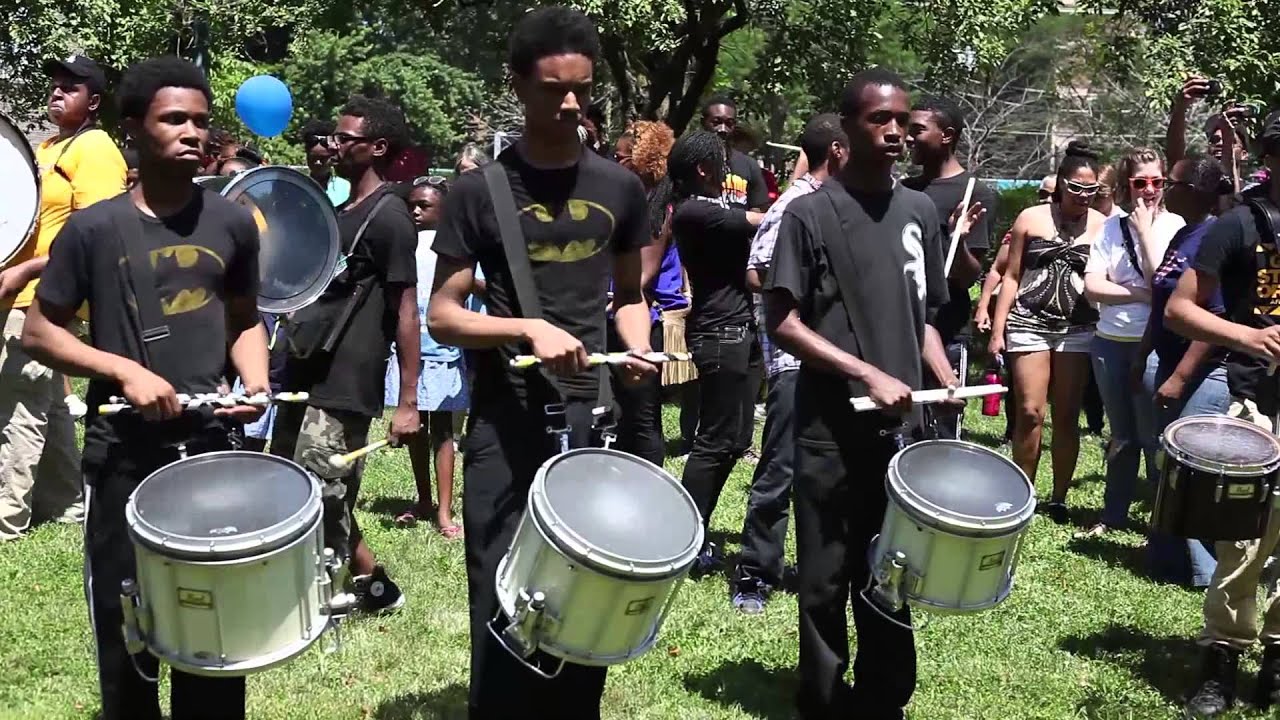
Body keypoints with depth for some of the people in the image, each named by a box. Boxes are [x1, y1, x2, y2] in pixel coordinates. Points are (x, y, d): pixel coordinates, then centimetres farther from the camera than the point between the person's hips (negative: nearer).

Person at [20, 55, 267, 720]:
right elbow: (37, 333, -1)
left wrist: (256, 383, -4)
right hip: (123, 453, -2)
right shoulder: (93, 228, -6)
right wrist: (125, 371, -14)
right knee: (126, 628, 8)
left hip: (210, 446, 2)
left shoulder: (232, 223, 3)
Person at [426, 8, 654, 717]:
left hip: (595, 420, 3)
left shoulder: (619, 188, 7)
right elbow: (443, 316, -3)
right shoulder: (480, 191, -4)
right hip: (506, 426, -3)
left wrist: (639, 348, -2)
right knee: (503, 606, 1)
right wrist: (528, 328, -19)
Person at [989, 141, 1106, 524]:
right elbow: (1011, 276, 7)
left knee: (1067, 416, 4)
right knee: (1030, 412, -4)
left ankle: (1059, 498, 13)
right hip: (1029, 324, 0)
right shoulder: (1031, 218, 4)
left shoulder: (1102, 225, 4)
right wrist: (997, 330, 2)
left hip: (1077, 330, 1)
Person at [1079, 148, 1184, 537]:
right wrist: (1141, 294, -15)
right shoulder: (1112, 226, 5)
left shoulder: (1174, 225, -4)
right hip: (1109, 343, 4)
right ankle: (1113, 514, 26)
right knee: (1121, 436, 16)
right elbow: (1092, 287, -4)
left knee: (1153, 437, -2)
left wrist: (1145, 230, -13)